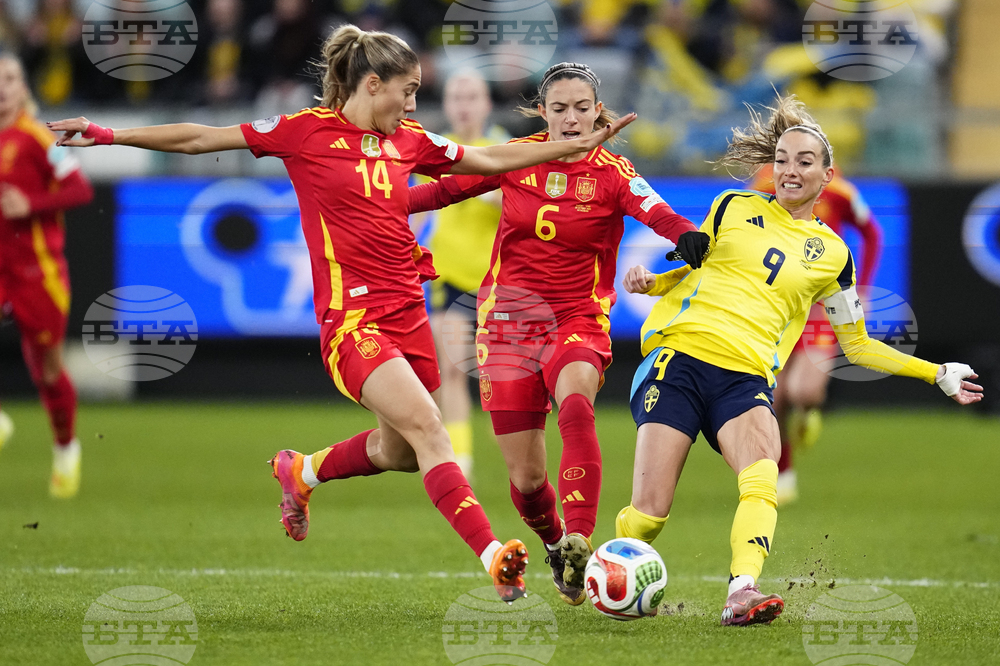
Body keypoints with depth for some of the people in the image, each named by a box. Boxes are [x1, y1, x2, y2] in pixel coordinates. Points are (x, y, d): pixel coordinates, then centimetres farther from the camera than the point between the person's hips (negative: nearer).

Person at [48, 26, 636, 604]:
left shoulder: (409, 141, 12)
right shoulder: (306, 132, -4)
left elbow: (494, 159, 20)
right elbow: (202, 139, -1)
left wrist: (582, 144, 17)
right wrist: (107, 135, -4)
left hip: (408, 313, 7)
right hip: (352, 317, -7)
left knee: (398, 450, 14)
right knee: (426, 426, -21)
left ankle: (300, 472, 44)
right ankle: (494, 558, -28)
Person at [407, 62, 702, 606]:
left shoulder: (612, 173, -4)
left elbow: (659, 216, -21)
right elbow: (448, 189, 16)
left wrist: (692, 238, -43)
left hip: (577, 320, -2)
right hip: (508, 317, 2)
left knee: (575, 404, -37)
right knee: (526, 476, 0)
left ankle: (579, 544, -46)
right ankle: (555, 548, 31)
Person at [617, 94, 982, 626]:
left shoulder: (832, 254, 16)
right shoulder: (733, 208, 15)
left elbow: (858, 344, 26)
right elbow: (681, 271, 25)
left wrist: (937, 374, 19)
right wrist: (648, 281, 2)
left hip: (747, 379, 1)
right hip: (678, 356, -1)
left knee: (763, 474, -33)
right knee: (649, 511, -13)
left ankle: (742, 593, -50)